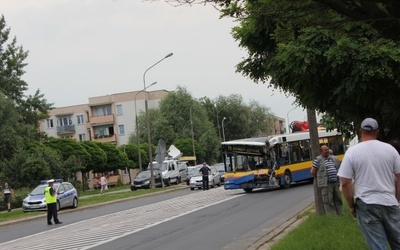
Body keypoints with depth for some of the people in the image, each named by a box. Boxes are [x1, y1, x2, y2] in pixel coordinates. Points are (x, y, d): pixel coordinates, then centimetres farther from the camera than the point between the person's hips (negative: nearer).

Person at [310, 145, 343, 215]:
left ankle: (340, 214, 21)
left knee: (338, 200, 12)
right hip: (326, 184, -6)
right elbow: (312, 172, -4)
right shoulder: (318, 159, -4)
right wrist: (320, 178, 3)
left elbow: (337, 169, 24)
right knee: (328, 201, -5)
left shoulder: (332, 158, 15)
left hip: (335, 183, 7)